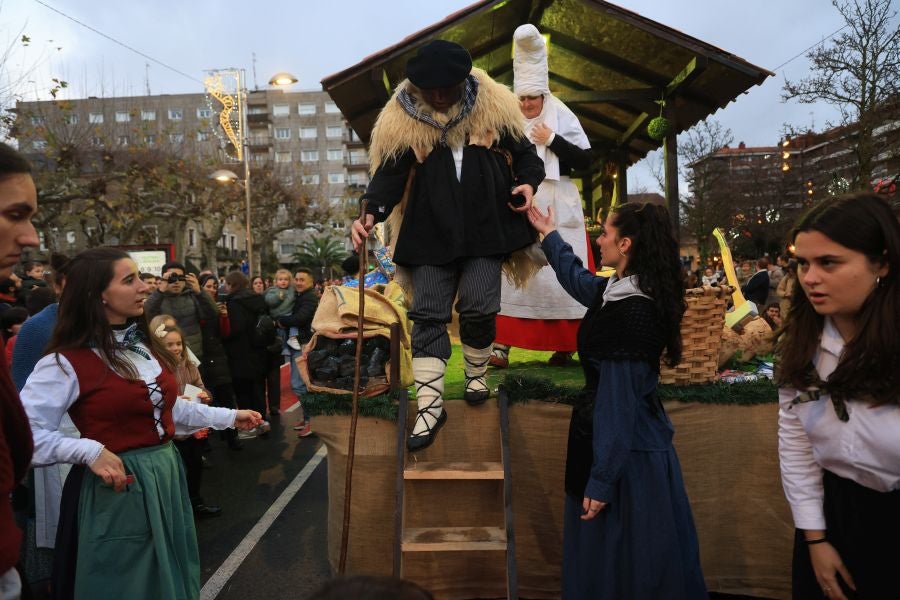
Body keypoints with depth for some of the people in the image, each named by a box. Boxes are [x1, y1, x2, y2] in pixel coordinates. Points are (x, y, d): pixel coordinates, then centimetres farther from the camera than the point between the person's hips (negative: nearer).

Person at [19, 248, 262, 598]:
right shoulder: (67, 362, -16)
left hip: (166, 475, 7)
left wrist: (229, 417, 15)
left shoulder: (146, 345, 7)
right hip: (117, 487, -7)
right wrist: (90, 452, -26)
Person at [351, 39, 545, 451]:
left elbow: (523, 151, 13)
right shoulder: (402, 120, 2)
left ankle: (476, 375, 25)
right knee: (428, 314, -3)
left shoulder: (493, 106, 4)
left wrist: (528, 181, -7)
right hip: (431, 232, 0)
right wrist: (371, 212, -20)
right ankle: (430, 407, 3)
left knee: (478, 308, -5)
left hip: (485, 227, 0)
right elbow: (390, 173, -3)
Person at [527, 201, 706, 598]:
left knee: (614, 565, 8)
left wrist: (602, 480, -20)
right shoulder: (621, 291, 4)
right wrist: (549, 234, 36)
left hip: (625, 456, -9)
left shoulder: (628, 313, -24)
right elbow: (578, 279, 26)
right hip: (641, 446, 9)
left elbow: (618, 403, -24)